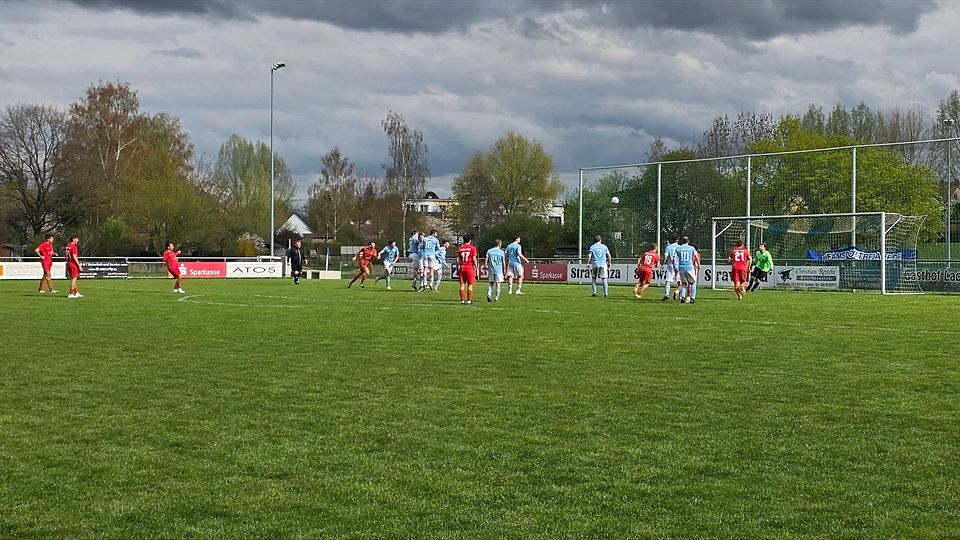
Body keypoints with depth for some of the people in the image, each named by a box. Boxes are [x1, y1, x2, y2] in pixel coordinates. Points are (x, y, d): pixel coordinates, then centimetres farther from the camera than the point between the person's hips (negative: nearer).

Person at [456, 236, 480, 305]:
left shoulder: (460, 248, 7)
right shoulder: (472, 248, -3)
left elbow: (458, 260, 8)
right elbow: (474, 259, -6)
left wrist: (457, 269, 14)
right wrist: (477, 269, 0)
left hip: (462, 268, 3)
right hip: (470, 268, -3)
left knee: (462, 284, 6)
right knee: (470, 285, 1)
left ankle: (462, 300, 4)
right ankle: (469, 300, -1)